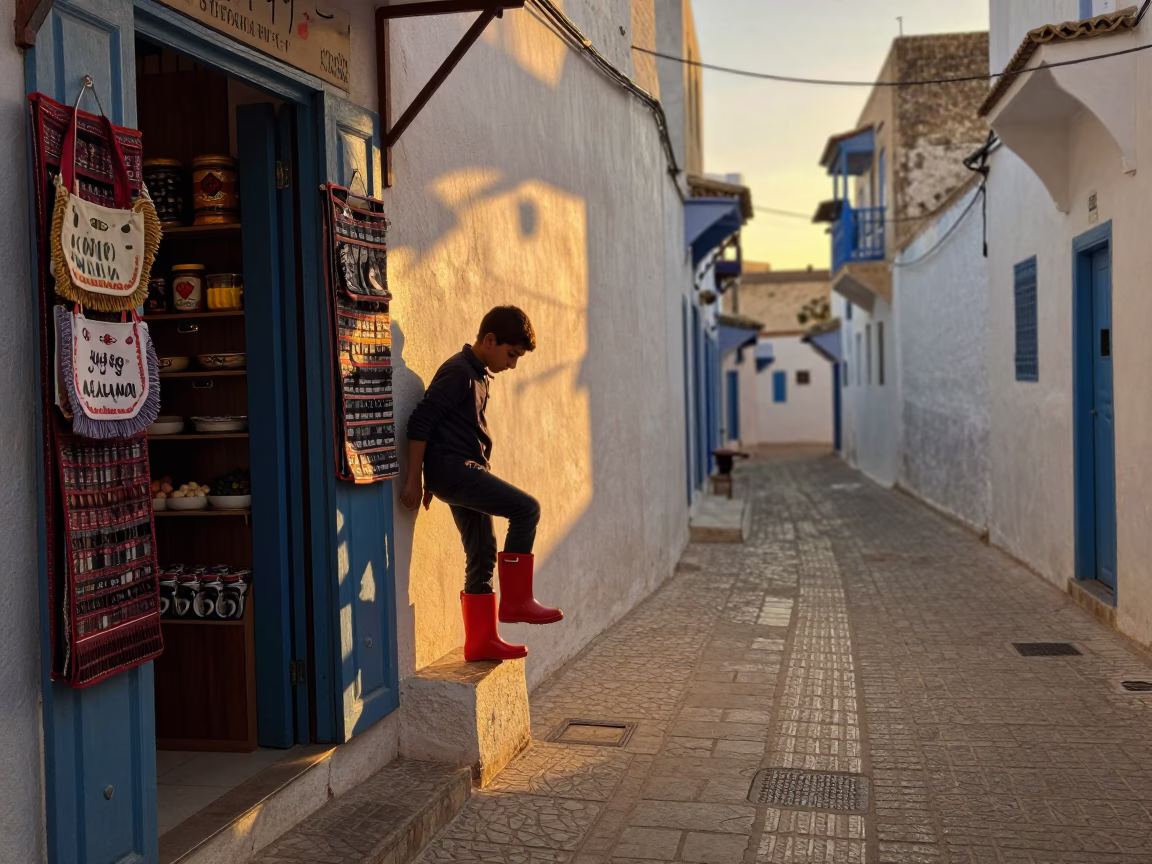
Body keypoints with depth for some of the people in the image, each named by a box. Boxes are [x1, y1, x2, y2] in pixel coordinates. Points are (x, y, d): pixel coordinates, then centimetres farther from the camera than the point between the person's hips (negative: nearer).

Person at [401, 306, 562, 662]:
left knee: (482, 554, 9)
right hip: (453, 469, -10)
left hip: (462, 472, 10)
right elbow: (419, 422, -17)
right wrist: (414, 481, -18)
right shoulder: (459, 372, -13)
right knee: (526, 509, -16)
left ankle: (481, 640, 16)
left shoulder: (479, 375, 16)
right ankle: (516, 601, -7)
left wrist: (434, 481, 23)